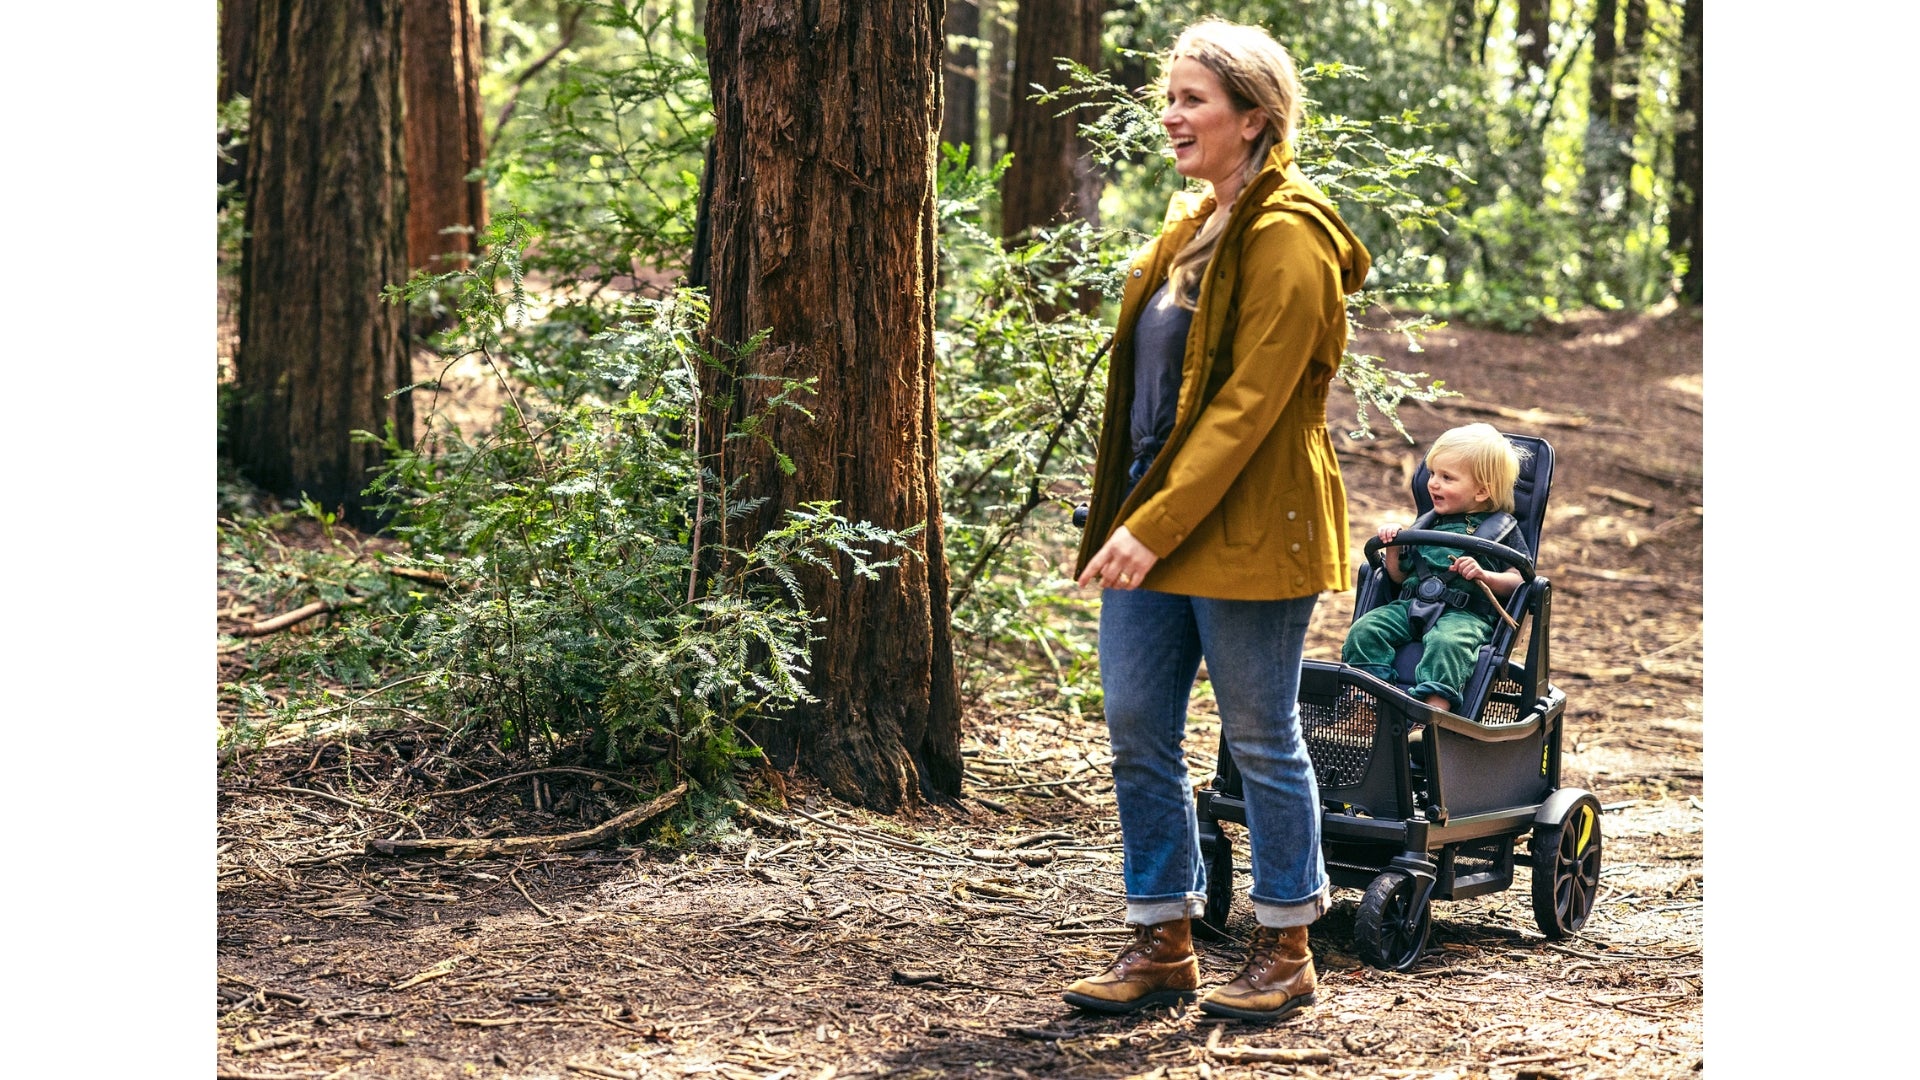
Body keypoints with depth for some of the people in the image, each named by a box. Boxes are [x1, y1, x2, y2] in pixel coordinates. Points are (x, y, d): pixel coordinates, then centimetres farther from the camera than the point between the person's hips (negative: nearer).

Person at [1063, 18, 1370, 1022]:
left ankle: (1284, 952, 16)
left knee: (1262, 740, 3)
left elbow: (1249, 402, -19)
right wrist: (1127, 515, 14)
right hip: (1152, 519, 9)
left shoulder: (1286, 238, -13)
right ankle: (1162, 945, 17)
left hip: (1245, 526, -8)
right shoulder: (1196, 225, 15)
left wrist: (1158, 525, -22)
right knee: (1137, 730, 7)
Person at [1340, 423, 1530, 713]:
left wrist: (1484, 576, -17)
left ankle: (1435, 705, -49)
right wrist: (1392, 546, 5)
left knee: (1447, 642, -39)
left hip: (1465, 614, -6)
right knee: (1364, 631, -19)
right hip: (1412, 605, 6)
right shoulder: (1427, 525, 22)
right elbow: (1399, 577, 23)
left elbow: (1518, 580, 0)